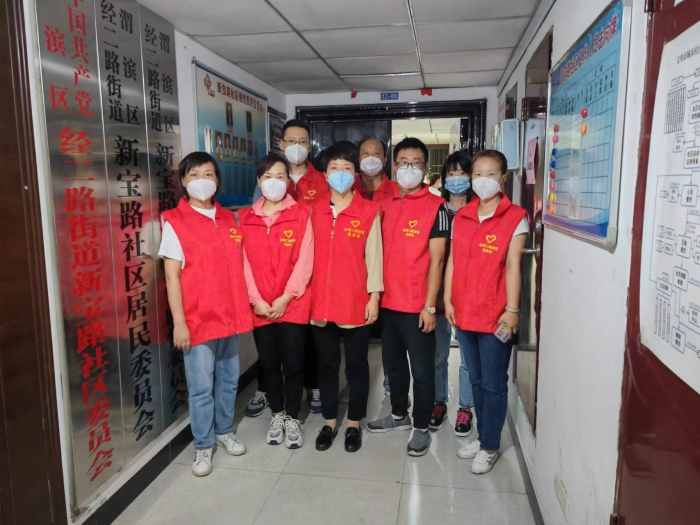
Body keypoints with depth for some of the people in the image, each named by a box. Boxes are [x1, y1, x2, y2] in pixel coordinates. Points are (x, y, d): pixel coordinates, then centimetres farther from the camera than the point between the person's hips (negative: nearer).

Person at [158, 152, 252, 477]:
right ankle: (203, 445, 23)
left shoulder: (229, 219, 8)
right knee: (201, 387, 5)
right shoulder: (174, 222, -6)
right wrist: (178, 322, -12)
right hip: (197, 320, -5)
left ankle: (225, 431, 36)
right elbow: (172, 276, -8)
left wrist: (245, 306, 8)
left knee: (229, 380, 16)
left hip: (231, 315, 5)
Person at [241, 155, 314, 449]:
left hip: (293, 304, -2)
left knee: (293, 363, 4)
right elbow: (245, 262, 1)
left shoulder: (301, 215, -1)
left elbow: (305, 261, -7)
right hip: (260, 307, 2)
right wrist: (256, 299, -8)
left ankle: (293, 418, 24)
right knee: (269, 363, 11)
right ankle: (277, 416, 31)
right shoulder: (246, 218, 6)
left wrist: (285, 297, -13)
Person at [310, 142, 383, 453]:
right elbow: (309, 254, 8)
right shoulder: (314, 210, 6)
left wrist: (374, 297, -6)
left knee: (356, 366, 11)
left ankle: (353, 424, 28)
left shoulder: (369, 211, -3)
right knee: (327, 365, 15)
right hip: (321, 301, 3)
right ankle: (330, 422, 31)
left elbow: (374, 256, -3)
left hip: (357, 302, -2)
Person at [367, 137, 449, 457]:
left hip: (417, 305, -6)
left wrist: (430, 305, -14)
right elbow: (382, 254, 12)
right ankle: (399, 415, 38)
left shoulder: (435, 207, -7)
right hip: (388, 302, 6)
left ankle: (421, 428, 24)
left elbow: (436, 260, -11)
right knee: (393, 363, 19)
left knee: (422, 369, 7)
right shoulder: (386, 206, 9)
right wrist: (376, 294, 7)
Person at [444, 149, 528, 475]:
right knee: (476, 380, 17)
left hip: (495, 314, -5)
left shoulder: (515, 218, -5)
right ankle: (482, 436, 33)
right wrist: (448, 300, 5)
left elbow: (513, 267, -10)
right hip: (464, 311, 5)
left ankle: (490, 446, 22)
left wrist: (512, 309, -13)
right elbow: (452, 261, 9)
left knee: (494, 383, 7)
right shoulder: (461, 217, 9)